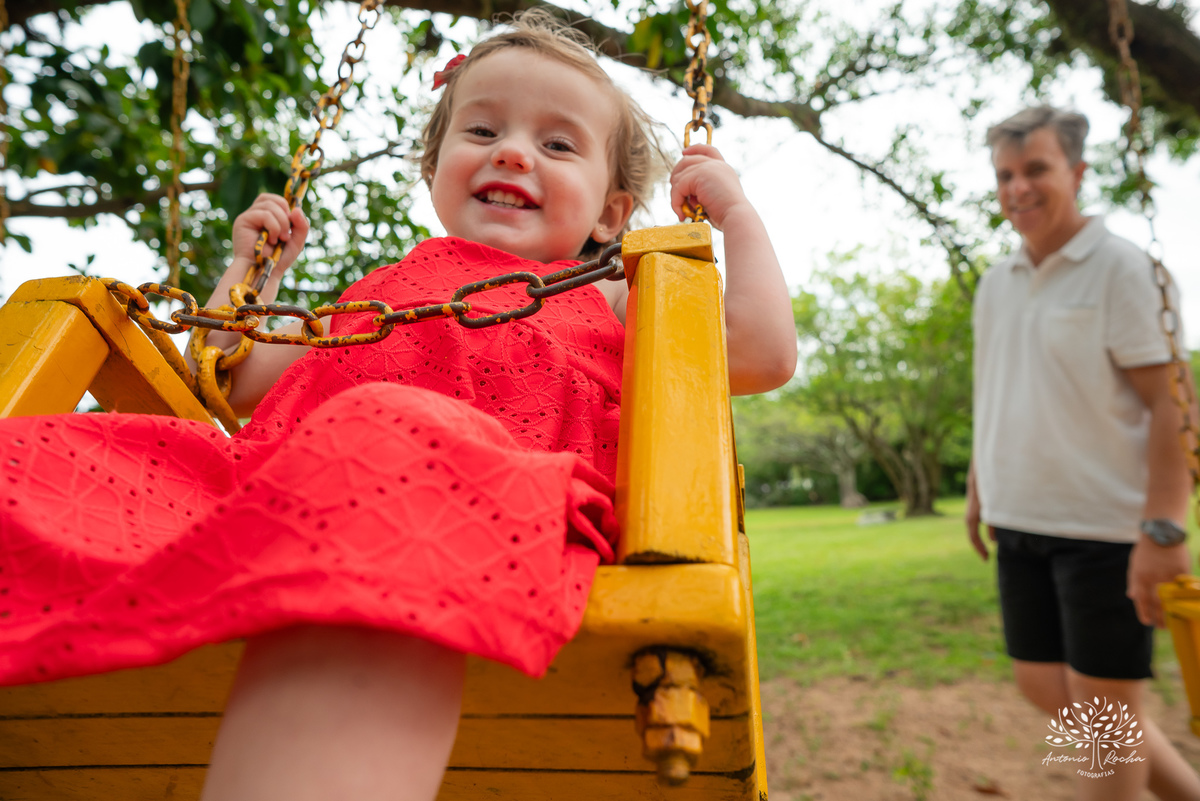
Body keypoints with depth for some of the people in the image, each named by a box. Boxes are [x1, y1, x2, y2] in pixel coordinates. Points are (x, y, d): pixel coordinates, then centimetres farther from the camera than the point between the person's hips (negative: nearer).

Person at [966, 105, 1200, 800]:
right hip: (1021, 524, 7)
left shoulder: (1120, 268, -8)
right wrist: (978, 491, 16)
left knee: (1103, 703, 5)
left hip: (1105, 525, -7)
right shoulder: (995, 285, 10)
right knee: (1046, 688, 14)